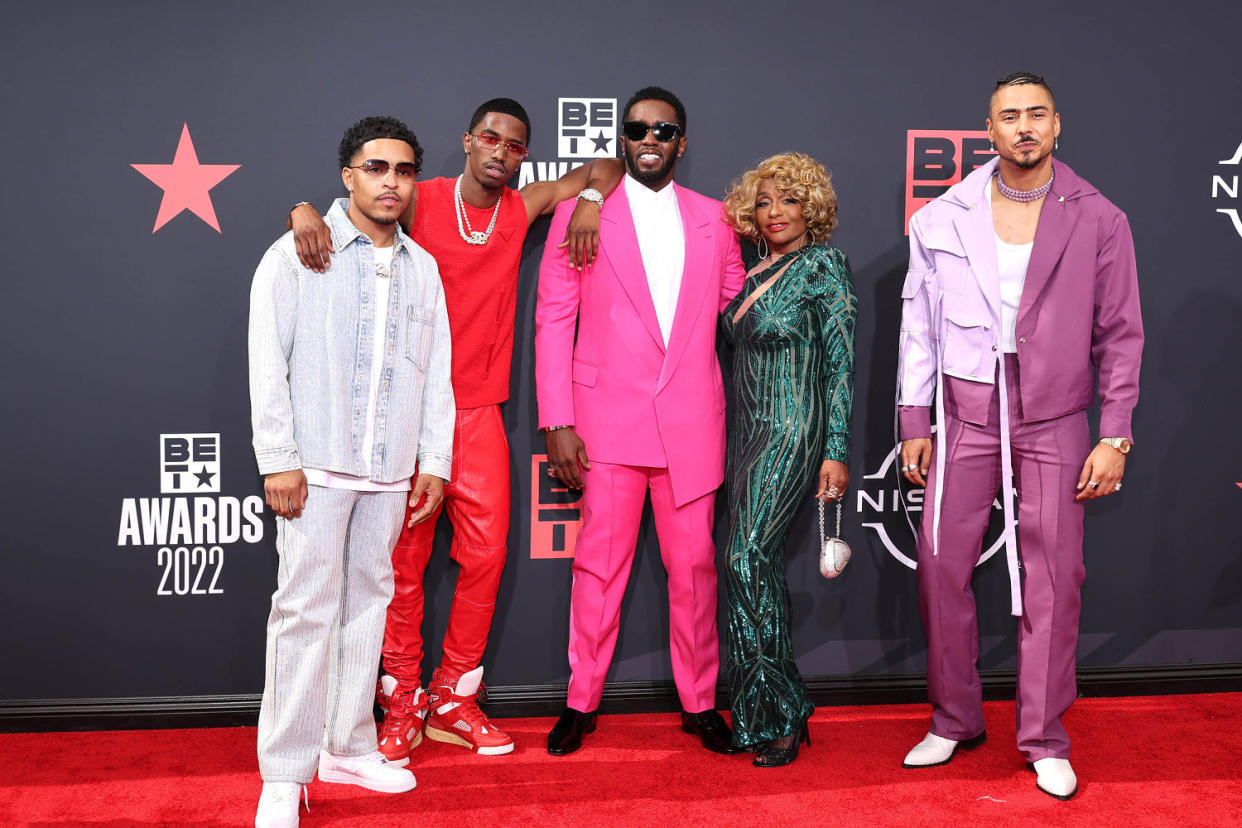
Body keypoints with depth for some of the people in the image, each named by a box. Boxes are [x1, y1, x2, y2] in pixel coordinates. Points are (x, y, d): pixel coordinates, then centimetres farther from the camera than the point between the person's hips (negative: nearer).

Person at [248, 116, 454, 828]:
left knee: (369, 601, 10)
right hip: (315, 467, -5)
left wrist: (434, 461, 9)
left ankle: (349, 747, 23)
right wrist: (278, 461, -11)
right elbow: (268, 364, -5)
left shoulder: (423, 267, 13)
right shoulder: (296, 255, 0)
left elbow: (437, 372, 14)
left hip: (391, 471, 5)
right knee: (307, 610, -5)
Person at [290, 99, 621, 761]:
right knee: (404, 562, 1)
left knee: (486, 556, 2)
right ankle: (403, 701, 16)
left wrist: (590, 201, -2)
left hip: (479, 413, 3)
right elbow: (355, 213, -2)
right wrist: (304, 212, -25)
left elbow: (605, 167, 18)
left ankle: (453, 699, 16)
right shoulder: (421, 201, -2)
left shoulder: (522, 209, 7)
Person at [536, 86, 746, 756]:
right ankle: (582, 702, 19)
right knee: (600, 562, 2)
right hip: (608, 418, -2)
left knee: (693, 563, 7)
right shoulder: (580, 214, 3)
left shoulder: (712, 219, 11)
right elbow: (553, 322, 1)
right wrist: (557, 422, -6)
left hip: (691, 423, 2)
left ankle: (699, 704, 21)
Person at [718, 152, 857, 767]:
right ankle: (776, 711, 16)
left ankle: (778, 715, -5)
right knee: (760, 565, 7)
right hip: (748, 431, 7)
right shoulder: (756, 270, 14)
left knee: (748, 560, -15)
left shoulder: (824, 265, -5)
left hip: (793, 433, -7)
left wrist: (837, 452, -12)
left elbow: (841, 363, -8)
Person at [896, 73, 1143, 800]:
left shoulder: (1099, 221, 1)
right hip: (964, 417, 1)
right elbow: (919, 326, 7)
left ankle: (1045, 740, 18)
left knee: (1054, 580, 2)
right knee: (941, 567, 3)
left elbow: (1120, 336, 2)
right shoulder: (942, 219, 4)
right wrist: (915, 424, 4)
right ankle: (955, 720, 22)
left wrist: (1115, 438, -3)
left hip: (1053, 421, -1)